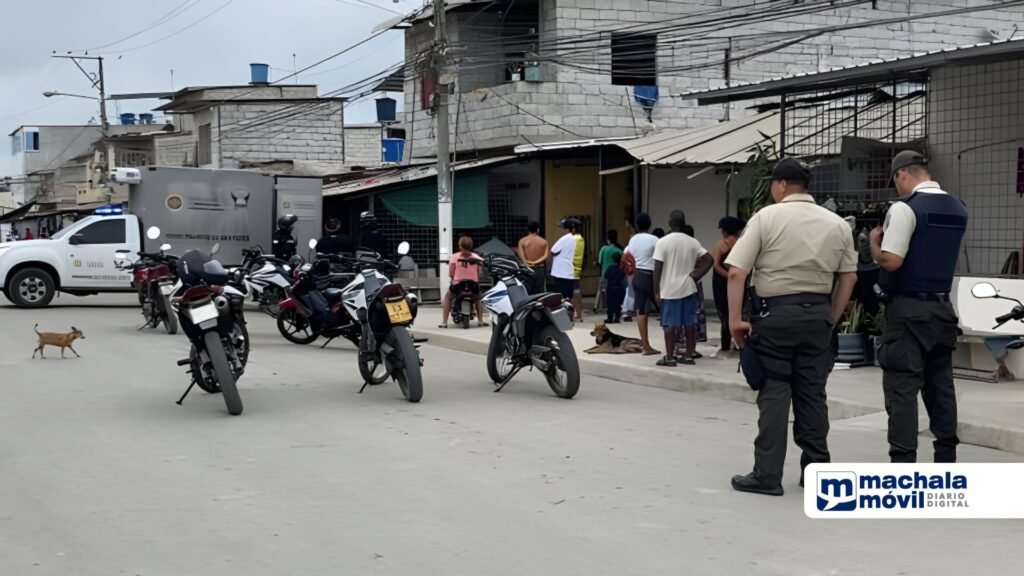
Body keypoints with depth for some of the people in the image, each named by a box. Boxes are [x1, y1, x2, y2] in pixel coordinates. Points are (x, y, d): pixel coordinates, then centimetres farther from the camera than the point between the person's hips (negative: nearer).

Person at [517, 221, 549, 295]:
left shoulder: (522, 241, -3)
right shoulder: (544, 241, 4)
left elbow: (521, 256, -14)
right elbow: (546, 256, -8)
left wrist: (527, 264, -11)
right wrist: (537, 262, -12)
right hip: (540, 269, 2)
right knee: (539, 293, 6)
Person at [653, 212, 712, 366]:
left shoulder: (663, 242, -8)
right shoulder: (693, 242, 3)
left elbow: (658, 268, -10)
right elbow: (709, 259, -2)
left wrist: (656, 291, -4)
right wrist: (696, 275, 2)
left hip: (669, 289, -3)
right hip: (688, 288, 3)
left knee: (670, 324, 0)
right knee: (689, 323, 8)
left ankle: (669, 357, 1)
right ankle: (688, 355, 12)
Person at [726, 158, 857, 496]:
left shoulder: (766, 218, -5)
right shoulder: (837, 224, 7)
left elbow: (736, 272, -12)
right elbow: (849, 277, 8)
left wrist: (735, 319, -8)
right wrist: (831, 318, 14)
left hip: (775, 312, -4)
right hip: (817, 313, 4)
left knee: (774, 392, 0)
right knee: (812, 393, 11)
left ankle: (767, 475, 1)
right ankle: (816, 470, 16)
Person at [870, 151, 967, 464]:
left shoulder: (905, 208, -14)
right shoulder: (958, 210, 10)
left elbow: (890, 261, -20)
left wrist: (874, 242, -1)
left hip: (908, 309, -7)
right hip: (942, 306, 7)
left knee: (902, 386, -4)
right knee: (940, 383, 13)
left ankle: (903, 464, -6)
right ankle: (946, 458, 18)